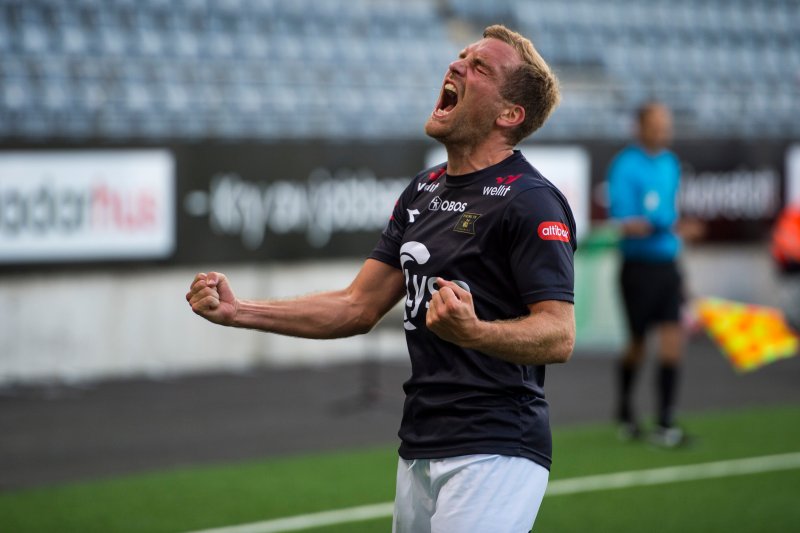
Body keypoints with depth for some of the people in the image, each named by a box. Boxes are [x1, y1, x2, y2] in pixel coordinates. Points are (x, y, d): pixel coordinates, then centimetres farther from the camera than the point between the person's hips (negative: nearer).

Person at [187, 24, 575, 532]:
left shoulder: (532, 202, -12)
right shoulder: (424, 190, 14)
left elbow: (559, 336, -19)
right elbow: (360, 306, 15)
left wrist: (473, 332, -36)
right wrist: (238, 312, 7)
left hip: (492, 456, -8)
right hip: (420, 448, 8)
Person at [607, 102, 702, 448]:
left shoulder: (671, 164, 11)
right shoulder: (626, 166, -11)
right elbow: (622, 222, -19)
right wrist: (667, 228, -30)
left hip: (667, 266, 6)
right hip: (639, 267, -6)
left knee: (673, 344, -3)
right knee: (637, 345, 5)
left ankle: (664, 425, 0)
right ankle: (624, 413, 27)